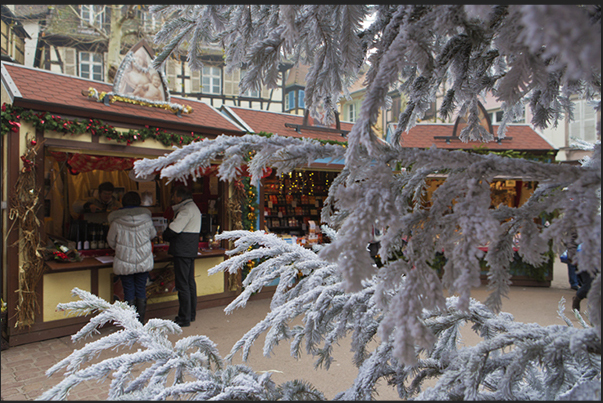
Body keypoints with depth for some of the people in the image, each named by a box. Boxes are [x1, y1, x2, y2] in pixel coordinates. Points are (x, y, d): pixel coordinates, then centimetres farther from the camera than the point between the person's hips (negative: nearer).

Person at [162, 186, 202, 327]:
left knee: (182, 285, -5)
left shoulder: (186, 209, -15)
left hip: (182, 251, -10)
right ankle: (191, 314, 25)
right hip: (190, 251, 11)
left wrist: (164, 236, 0)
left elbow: (173, 230, -20)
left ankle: (184, 318, 1)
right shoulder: (192, 207, 18)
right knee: (190, 282, 15)